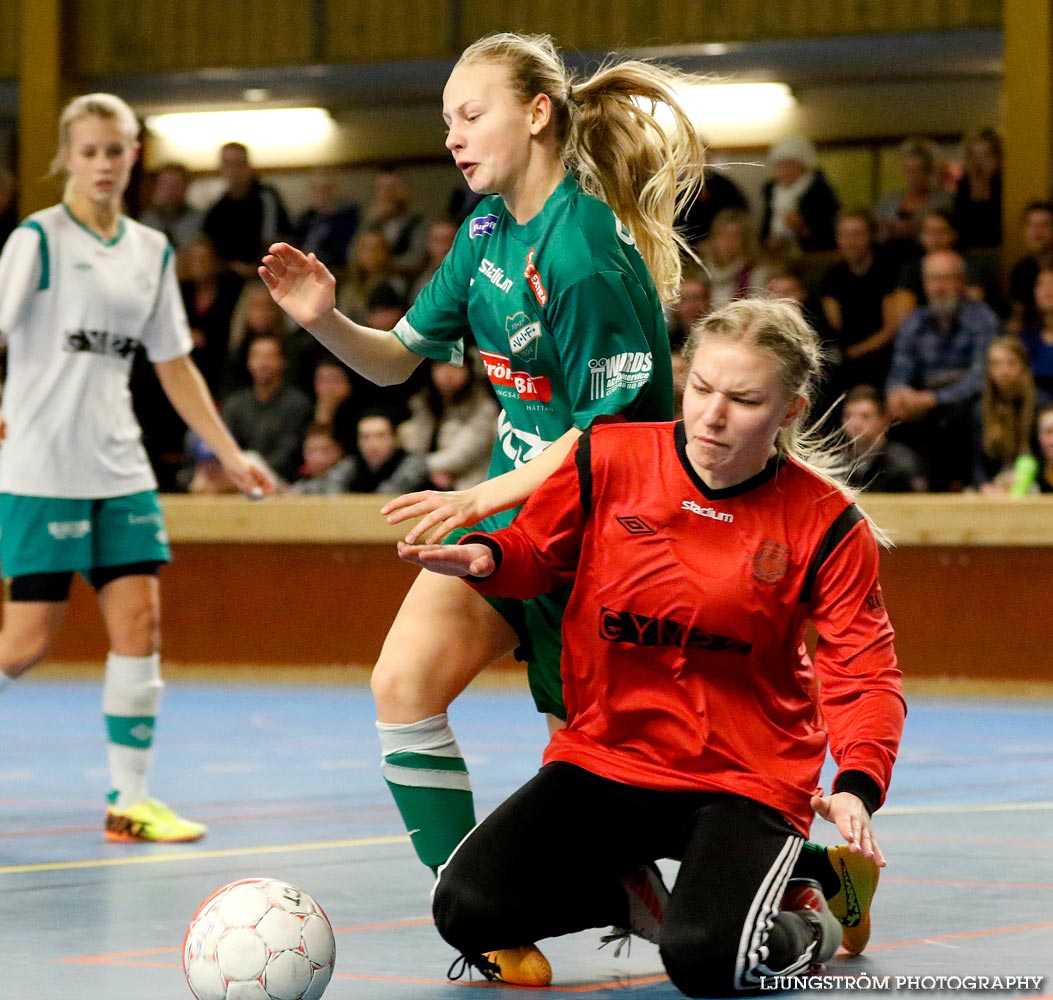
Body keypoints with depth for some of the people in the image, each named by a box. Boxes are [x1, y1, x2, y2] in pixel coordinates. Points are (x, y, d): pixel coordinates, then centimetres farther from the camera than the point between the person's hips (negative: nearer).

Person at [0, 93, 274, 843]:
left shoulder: (152, 251, 12)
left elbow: (175, 366, 17)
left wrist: (231, 454, 14)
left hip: (119, 467, 5)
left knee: (140, 622, -4)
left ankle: (132, 801, 2)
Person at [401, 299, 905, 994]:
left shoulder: (825, 523, -10)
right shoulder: (606, 460, -6)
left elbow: (864, 673, -8)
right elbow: (539, 553, 11)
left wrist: (858, 785, -27)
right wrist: (485, 557, -14)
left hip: (748, 780, -3)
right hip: (603, 755, 3)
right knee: (468, 909, -14)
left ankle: (802, 924, 10)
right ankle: (631, 895, 17)